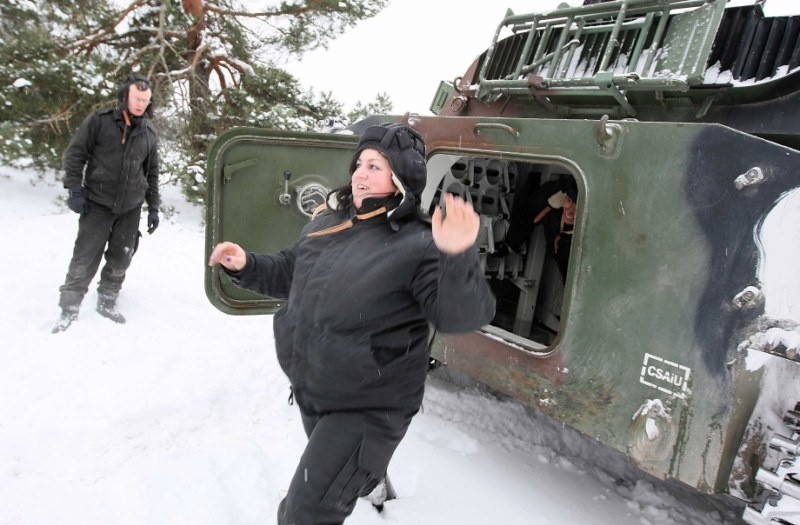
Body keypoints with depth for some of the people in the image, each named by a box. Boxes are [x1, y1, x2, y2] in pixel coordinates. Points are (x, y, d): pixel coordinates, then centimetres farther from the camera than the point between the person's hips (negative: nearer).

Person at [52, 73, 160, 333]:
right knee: (85, 258, -3)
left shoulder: (149, 133, 7)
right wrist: (75, 189, -11)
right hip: (97, 204, -3)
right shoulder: (99, 121, -4)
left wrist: (153, 207, 10)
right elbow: (75, 153, -3)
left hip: (130, 208, 4)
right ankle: (69, 308, 9)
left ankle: (107, 302, 26)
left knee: (120, 259, 8)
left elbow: (152, 173, 14)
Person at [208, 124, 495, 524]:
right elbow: (290, 273, 14)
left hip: (367, 410, -7)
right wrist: (246, 266, -2)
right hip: (310, 391, 8)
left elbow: (462, 315, -32)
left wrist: (457, 259, -48)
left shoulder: (417, 244, -22)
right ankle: (371, 478, 67)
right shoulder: (328, 221, -1)